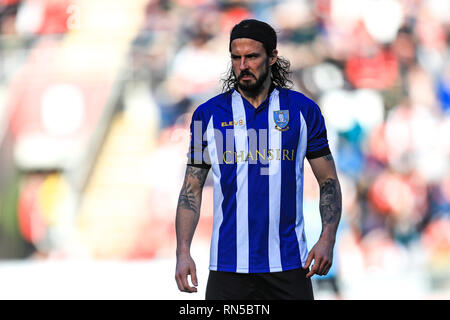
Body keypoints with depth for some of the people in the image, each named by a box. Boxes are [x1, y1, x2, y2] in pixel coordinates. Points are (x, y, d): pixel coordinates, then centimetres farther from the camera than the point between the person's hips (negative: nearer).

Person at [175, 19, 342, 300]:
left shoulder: (304, 110, 4)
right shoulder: (208, 114, 5)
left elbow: (329, 181, 8)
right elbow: (192, 189, 7)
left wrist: (327, 239, -7)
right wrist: (183, 252, -4)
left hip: (289, 264, 0)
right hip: (228, 264, 0)